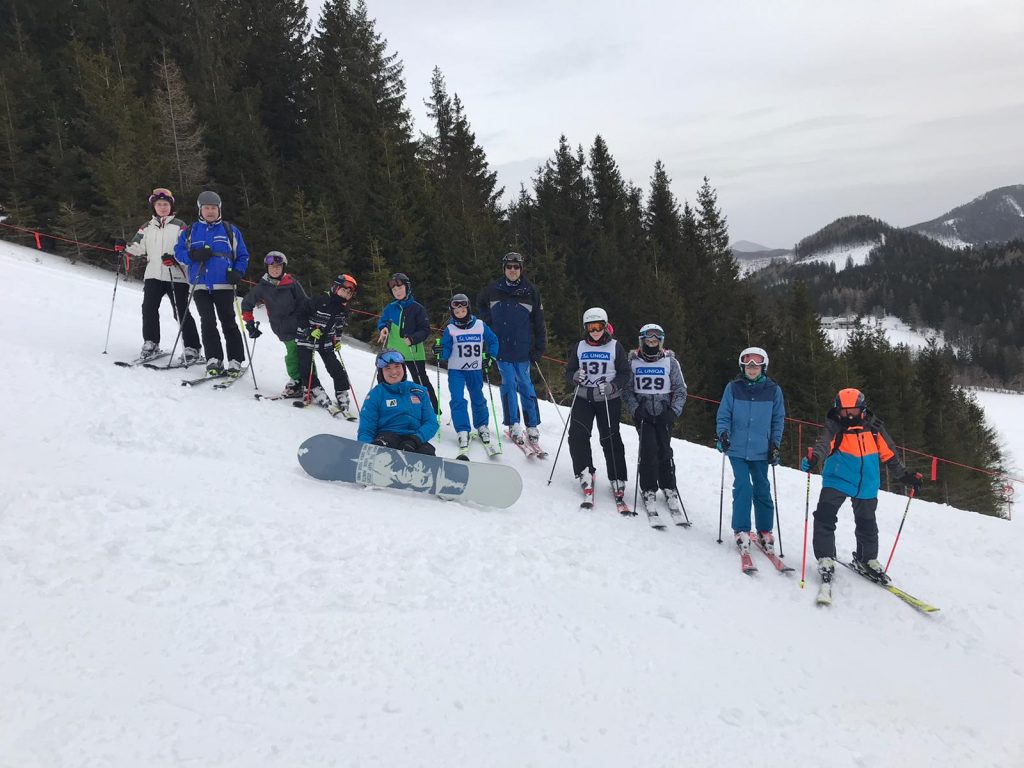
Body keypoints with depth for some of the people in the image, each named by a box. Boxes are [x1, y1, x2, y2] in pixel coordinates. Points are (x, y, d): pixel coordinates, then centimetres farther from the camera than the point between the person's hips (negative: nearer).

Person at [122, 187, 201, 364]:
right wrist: (126, 246, -6)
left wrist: (174, 258, -23)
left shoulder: (179, 226, 2)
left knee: (181, 312, -6)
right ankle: (151, 343, 15)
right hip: (153, 275, 4)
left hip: (176, 276, -4)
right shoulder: (147, 227, 16)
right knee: (149, 308, 0)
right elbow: (139, 248, 13)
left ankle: (192, 349, -2)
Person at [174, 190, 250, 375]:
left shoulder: (230, 230, 8)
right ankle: (214, 359, -2)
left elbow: (242, 256, 10)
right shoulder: (190, 231, 12)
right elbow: (178, 251, 11)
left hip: (224, 285, -1)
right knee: (208, 323, -6)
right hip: (200, 286, 1)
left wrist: (237, 272, -7)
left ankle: (235, 360, 5)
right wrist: (193, 255, -11)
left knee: (228, 323, 1)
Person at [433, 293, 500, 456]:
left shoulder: (480, 325, -2)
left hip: (475, 370, 1)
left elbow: (493, 341, 10)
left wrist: (490, 357, 0)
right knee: (457, 400, -11)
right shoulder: (450, 329, -4)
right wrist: (440, 350, -26)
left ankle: (482, 427, 29)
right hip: (456, 370, -1)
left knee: (478, 399, 11)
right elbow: (446, 353, -6)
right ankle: (463, 432, -7)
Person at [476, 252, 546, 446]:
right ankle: (514, 425, 9)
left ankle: (533, 425, 11)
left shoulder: (531, 291, -1)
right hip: (501, 347, 1)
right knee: (509, 383, -1)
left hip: (522, 348, -1)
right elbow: (480, 304, 24)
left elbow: (538, 321, 3)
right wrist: (486, 321, 10)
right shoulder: (493, 290, 2)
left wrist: (539, 347, 1)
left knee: (525, 384, 2)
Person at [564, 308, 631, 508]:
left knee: (611, 439, -4)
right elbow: (569, 372, 9)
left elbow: (624, 374, 0)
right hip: (583, 397, 2)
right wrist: (575, 377, -14)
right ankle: (585, 472, 2)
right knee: (577, 435, -14)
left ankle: (618, 480, 7)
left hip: (609, 400, -2)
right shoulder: (580, 347, 9)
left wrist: (612, 387, -17)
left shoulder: (615, 347, 1)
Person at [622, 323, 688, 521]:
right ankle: (648, 490, 1)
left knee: (664, 450, -3)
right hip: (643, 412, 0)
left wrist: (674, 411, -6)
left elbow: (680, 390, 6)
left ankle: (669, 488, 16)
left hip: (664, 413, 0)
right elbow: (627, 389, 6)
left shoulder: (670, 361, 4)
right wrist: (635, 409, -9)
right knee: (648, 449, -12)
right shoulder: (633, 361, 5)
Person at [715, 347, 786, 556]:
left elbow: (778, 420, 11)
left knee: (762, 490, 8)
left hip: (761, 451, 1)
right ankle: (741, 531, 1)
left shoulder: (773, 390, 4)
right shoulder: (733, 388, 1)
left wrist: (775, 444, 5)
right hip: (737, 449, -1)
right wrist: (723, 434, -11)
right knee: (743, 487, -10)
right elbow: (723, 415, 5)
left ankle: (765, 532, 22)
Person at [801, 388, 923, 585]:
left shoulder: (874, 428, 1)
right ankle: (826, 560, -3)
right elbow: (823, 444, -27)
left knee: (867, 525, 17)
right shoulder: (834, 428, -8)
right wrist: (813, 458, -48)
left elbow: (889, 454, 10)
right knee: (825, 519, -15)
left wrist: (905, 475, 10)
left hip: (866, 486, 3)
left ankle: (867, 560, 39)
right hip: (837, 481, -3)